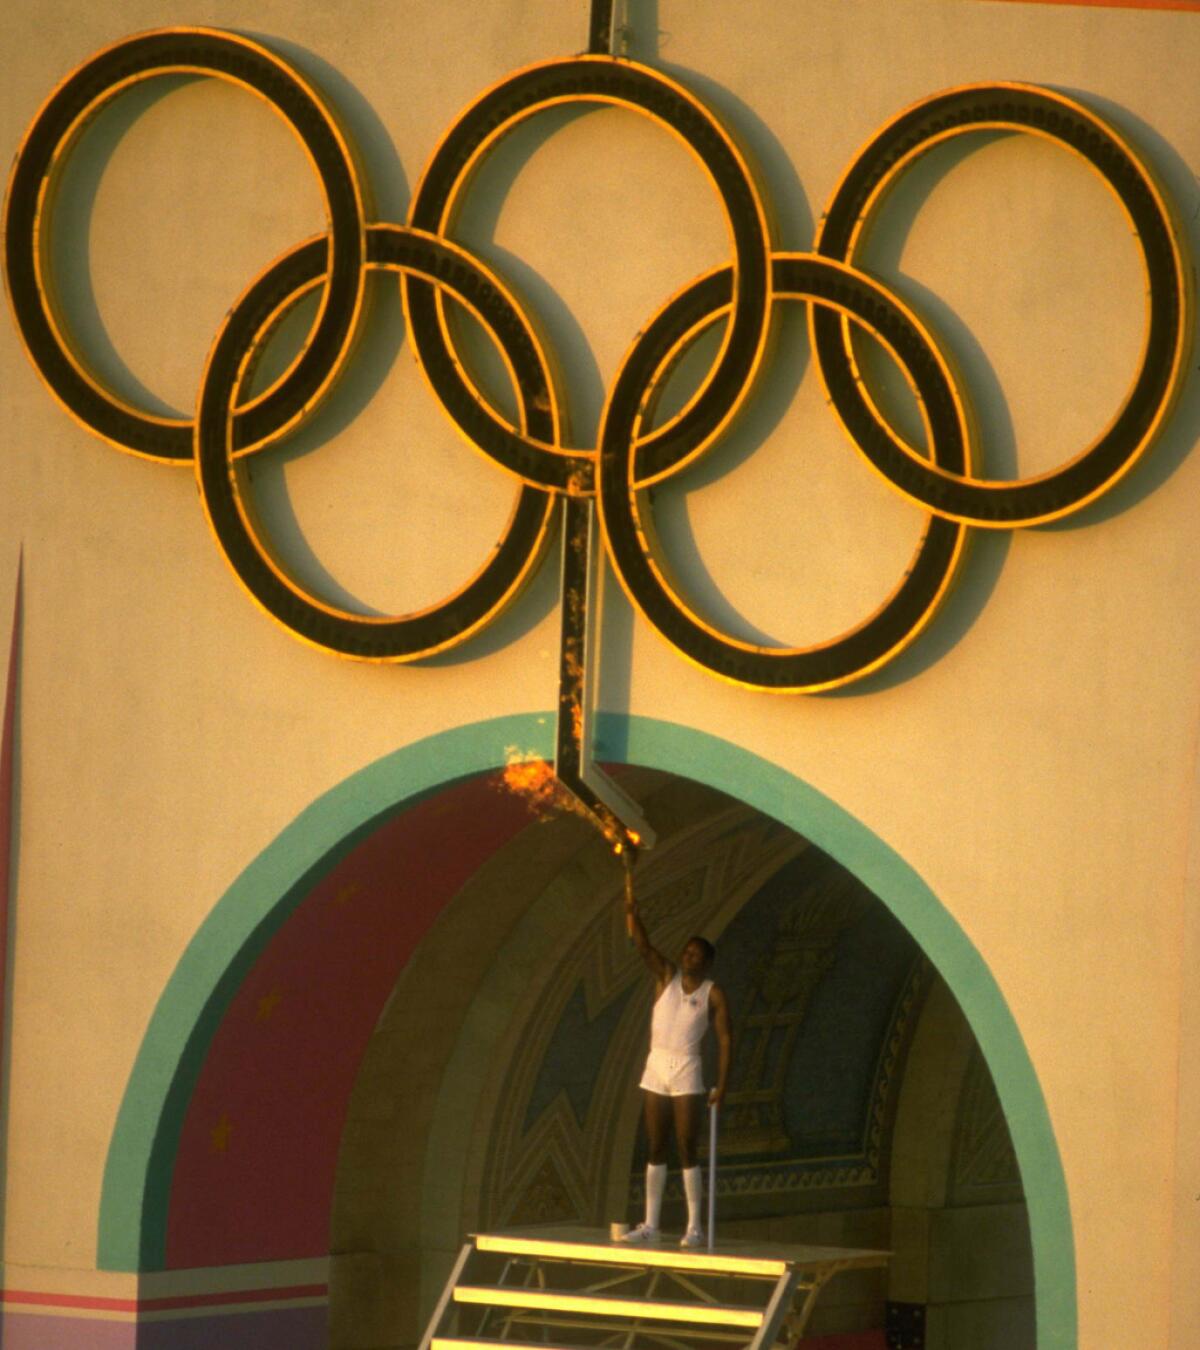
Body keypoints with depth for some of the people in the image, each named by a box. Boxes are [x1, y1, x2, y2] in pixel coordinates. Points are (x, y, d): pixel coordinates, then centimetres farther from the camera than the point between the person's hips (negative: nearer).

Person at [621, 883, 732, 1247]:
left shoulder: (713, 994, -2)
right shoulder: (667, 976, 8)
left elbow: (725, 1039, -4)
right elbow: (642, 944, -5)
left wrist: (722, 1084, -12)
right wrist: (631, 910, -22)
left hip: (687, 1074, -4)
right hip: (655, 1069, 4)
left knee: (687, 1151, -6)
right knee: (656, 1150, 7)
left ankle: (695, 1227, -3)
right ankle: (651, 1224, 10)